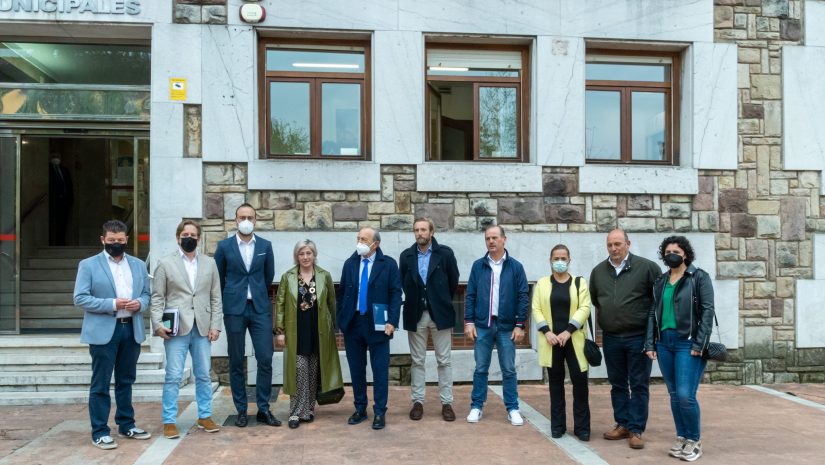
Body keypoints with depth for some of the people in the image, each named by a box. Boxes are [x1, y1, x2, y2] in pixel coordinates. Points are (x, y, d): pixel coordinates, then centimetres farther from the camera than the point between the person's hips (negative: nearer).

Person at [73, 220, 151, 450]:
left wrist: (139, 303, -10)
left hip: (131, 329, 4)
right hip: (103, 331, -4)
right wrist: (112, 304, -19)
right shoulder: (88, 265, -2)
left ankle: (126, 424, 26)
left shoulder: (139, 265, 11)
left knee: (126, 381, 14)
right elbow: (80, 298, -8)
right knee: (101, 383, 1)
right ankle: (100, 432, 10)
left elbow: (146, 293, 13)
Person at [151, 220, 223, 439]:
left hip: (202, 328, 3)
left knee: (204, 375, 9)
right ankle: (169, 421, 10)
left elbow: (216, 297, 8)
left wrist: (215, 325, 2)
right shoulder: (165, 263, 4)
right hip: (176, 329, -3)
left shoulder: (209, 263, 10)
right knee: (173, 377, -1)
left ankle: (205, 417, 20)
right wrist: (158, 324, -10)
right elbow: (157, 298, 1)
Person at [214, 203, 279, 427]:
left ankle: (263, 409, 9)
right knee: (236, 362, 5)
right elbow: (218, 277, 11)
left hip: (260, 308, 1)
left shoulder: (265, 246, 5)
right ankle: (241, 410, 16)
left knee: (265, 359, -3)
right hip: (234, 310, -1)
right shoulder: (224, 246, 1)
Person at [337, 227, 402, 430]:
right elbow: (342, 293, 10)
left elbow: (395, 294, -5)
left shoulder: (388, 264, -2)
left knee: (380, 369, 2)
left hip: (376, 324, -3)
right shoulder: (349, 264, 8)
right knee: (356, 368, 12)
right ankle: (360, 409, 26)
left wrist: (392, 321, -14)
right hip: (353, 323, 3)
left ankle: (380, 412, 13)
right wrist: (340, 320, 5)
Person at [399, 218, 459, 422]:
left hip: (440, 314, -2)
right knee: (417, 361, 8)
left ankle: (446, 403, 13)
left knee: (444, 361, 5)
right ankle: (418, 402, 17)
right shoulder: (406, 256, 2)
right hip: (416, 315, 2)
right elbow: (404, 283, 10)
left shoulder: (445, 253, -4)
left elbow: (453, 281, 5)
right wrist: (414, 301, 10)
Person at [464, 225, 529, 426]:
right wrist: (469, 322, -3)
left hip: (507, 326, -1)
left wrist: (520, 325, -6)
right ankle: (476, 406, 19)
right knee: (480, 369, 8)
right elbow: (470, 295, 4)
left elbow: (523, 297, -1)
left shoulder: (516, 266, 0)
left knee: (509, 370, 7)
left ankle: (513, 409, 18)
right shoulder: (478, 266, 4)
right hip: (482, 325, 1)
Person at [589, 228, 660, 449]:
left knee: (639, 385, 4)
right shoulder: (598, 271, 6)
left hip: (638, 337, -4)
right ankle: (622, 424, 24)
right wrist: (600, 325, 14)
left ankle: (636, 430, 12)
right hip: (610, 338, 4)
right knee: (617, 384, 13)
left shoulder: (646, 267, -7)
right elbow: (593, 301, 17)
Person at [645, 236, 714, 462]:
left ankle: (695, 440, 11)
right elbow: (653, 313, 13)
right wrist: (650, 344, 5)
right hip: (664, 343, 5)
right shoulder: (660, 281, 13)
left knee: (685, 395, -9)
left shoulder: (699, 277, -1)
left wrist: (699, 344, -14)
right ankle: (681, 438, 23)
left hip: (687, 343, -5)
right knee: (674, 395, 10)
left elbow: (707, 311, -7)